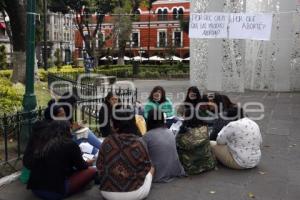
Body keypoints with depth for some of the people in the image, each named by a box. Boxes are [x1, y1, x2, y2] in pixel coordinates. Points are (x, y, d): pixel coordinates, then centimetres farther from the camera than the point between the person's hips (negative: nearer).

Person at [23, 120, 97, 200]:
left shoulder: (36, 140, 0)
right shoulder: (69, 144, -12)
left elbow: (26, 163, 12)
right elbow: (81, 167, 3)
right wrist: (88, 163, 26)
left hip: (35, 189, 7)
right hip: (56, 192, -6)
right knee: (92, 171, 1)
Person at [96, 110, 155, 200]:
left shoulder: (107, 142, -9)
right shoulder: (138, 144, -13)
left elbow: (100, 167, 0)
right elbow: (147, 167, 0)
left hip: (107, 192, 3)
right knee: (151, 168, 25)